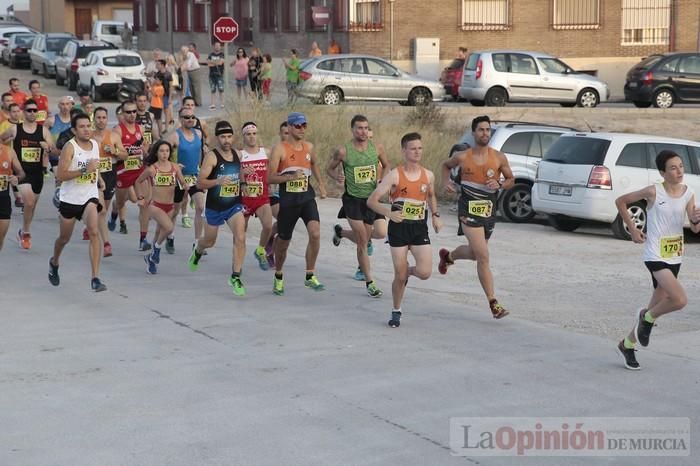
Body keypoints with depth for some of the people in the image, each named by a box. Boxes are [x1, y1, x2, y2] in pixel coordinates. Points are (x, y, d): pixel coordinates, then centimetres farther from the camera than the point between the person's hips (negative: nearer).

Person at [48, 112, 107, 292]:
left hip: (90, 197, 2)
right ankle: (54, 262, 50)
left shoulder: (95, 144, 3)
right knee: (64, 238, 16)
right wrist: (84, 170, -28)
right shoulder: (70, 147, -15)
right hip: (70, 198, -2)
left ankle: (95, 279, -23)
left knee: (94, 232, -21)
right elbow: (60, 175, -23)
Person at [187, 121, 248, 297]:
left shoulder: (237, 154, 3)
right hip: (214, 207, -3)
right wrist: (218, 181, -34)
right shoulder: (212, 156, -14)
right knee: (209, 241, 18)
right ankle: (197, 251, 55)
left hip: (235, 205, 3)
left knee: (240, 238, -18)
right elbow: (200, 183, -19)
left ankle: (235, 277, -11)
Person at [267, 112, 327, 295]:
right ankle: (278, 277, 34)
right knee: (283, 241, 9)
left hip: (307, 197, 3)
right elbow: (270, 178, -13)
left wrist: (321, 183, 20)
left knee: (315, 233, -19)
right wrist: (291, 177, -25)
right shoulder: (279, 149, -9)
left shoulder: (309, 147, 6)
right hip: (287, 199, -3)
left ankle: (310, 276, -7)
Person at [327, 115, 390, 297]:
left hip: (371, 198, 4)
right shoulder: (343, 151, -10)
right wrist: (337, 176, -17)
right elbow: (329, 168, 5)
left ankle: (339, 232, 48)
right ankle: (370, 282, 1)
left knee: (364, 239, 16)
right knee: (362, 242, -8)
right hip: (353, 199, -4)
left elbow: (386, 166, 14)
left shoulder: (377, 148, -2)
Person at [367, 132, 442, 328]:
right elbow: (371, 201, -11)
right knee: (400, 276, 0)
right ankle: (396, 312, 22)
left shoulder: (428, 175, 4)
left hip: (420, 228, 3)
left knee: (425, 272, -12)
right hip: (399, 227, -3)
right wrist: (389, 213, -27)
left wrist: (435, 215, 11)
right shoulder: (394, 175, -9)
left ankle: (409, 270, 25)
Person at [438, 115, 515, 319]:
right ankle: (493, 303, -10)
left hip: (489, 210, 4)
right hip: (469, 210, -4)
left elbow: (511, 180, 9)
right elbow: (446, 165, 18)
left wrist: (499, 184, -12)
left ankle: (448, 256, 54)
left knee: (474, 253, 21)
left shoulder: (499, 158, -1)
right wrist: (446, 182, -1)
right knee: (483, 257, -13)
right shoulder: (462, 157, -3)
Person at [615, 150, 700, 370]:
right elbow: (621, 201, -2)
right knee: (680, 300, -21)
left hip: (675, 257, 6)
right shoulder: (654, 192, -13)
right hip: (655, 256, -6)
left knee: (657, 305, 12)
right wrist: (633, 230, -4)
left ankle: (628, 344, 30)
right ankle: (647, 318, 7)